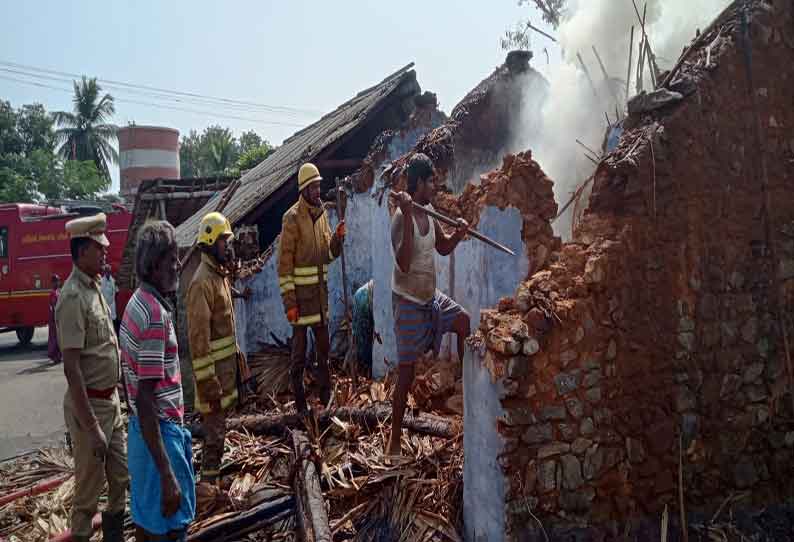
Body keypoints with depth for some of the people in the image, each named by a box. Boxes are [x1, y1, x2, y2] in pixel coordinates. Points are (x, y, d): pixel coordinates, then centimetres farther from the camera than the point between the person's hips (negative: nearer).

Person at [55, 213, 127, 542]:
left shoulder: (94, 287, 7)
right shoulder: (73, 297, -21)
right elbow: (71, 369, -24)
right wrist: (92, 426, -23)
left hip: (111, 399, 9)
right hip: (89, 404, -9)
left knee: (121, 476, 19)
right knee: (90, 486, 7)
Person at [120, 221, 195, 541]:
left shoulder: (139, 302, 6)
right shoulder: (156, 314, -23)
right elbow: (145, 399, -26)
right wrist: (167, 475, -27)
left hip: (142, 430, 9)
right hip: (161, 431, -9)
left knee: (146, 515, 20)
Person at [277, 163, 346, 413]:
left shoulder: (322, 214, 10)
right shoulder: (292, 218, -11)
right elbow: (284, 263, -13)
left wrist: (338, 237, -6)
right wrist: (289, 302, -16)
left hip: (320, 289, 7)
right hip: (300, 291, -7)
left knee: (323, 345, 16)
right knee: (299, 348, 3)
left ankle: (326, 394, 31)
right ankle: (299, 400, 15)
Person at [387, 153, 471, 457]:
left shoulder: (428, 214, 4)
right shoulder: (402, 218, -21)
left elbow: (443, 248, 19)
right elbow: (403, 264, -34)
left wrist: (458, 233, -1)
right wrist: (408, 215, -37)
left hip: (431, 296, 8)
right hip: (408, 302, -8)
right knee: (406, 372, -2)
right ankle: (395, 438, 11)